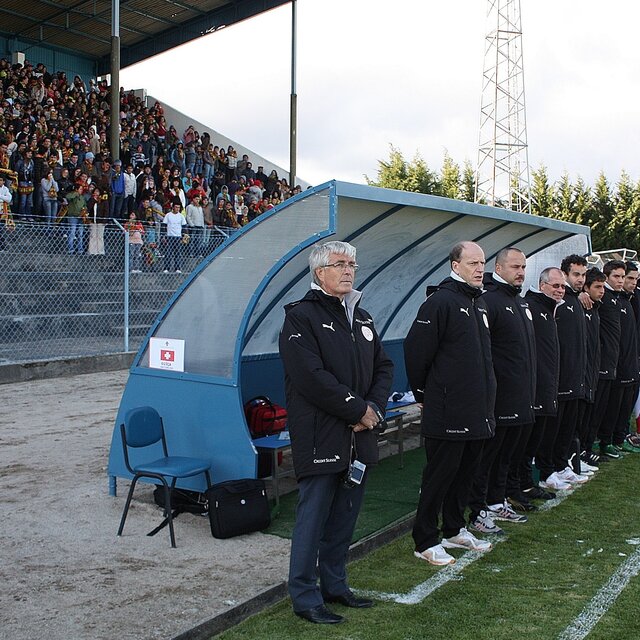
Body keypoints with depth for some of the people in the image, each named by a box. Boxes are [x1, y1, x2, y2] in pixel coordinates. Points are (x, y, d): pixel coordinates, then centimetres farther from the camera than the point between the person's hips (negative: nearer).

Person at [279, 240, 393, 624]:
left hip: (360, 438, 7)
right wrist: (359, 409, -14)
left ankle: (334, 585, 29)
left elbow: (384, 367, 14)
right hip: (321, 438, -7)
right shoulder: (301, 316, -8)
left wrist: (375, 408, -4)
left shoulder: (362, 318, 16)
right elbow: (312, 377, -18)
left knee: (345, 518, 15)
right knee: (313, 518, 0)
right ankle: (305, 598, 12)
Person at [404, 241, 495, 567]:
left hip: (477, 410, 9)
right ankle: (425, 542, 10)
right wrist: (423, 394, -6)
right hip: (448, 412, -9)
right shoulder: (440, 301, -15)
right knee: (440, 475, -1)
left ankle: (455, 530, 32)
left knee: (466, 471, 17)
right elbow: (416, 350, -15)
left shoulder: (480, 302, 14)